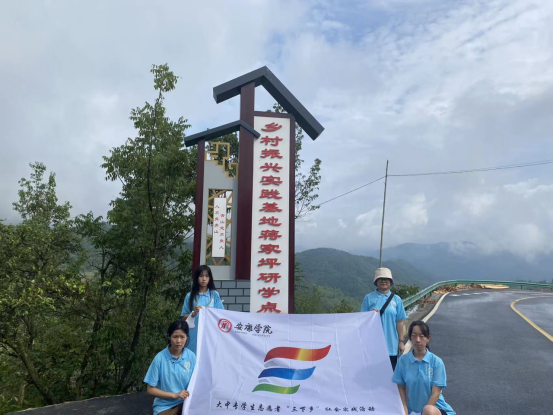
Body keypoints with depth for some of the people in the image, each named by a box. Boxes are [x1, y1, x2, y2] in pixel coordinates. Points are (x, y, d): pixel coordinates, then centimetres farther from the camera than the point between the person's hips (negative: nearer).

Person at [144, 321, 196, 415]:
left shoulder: (191, 356, -5)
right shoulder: (160, 358, -10)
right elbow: (151, 389, -4)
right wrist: (174, 395, -13)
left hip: (185, 403, 2)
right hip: (164, 407, -1)